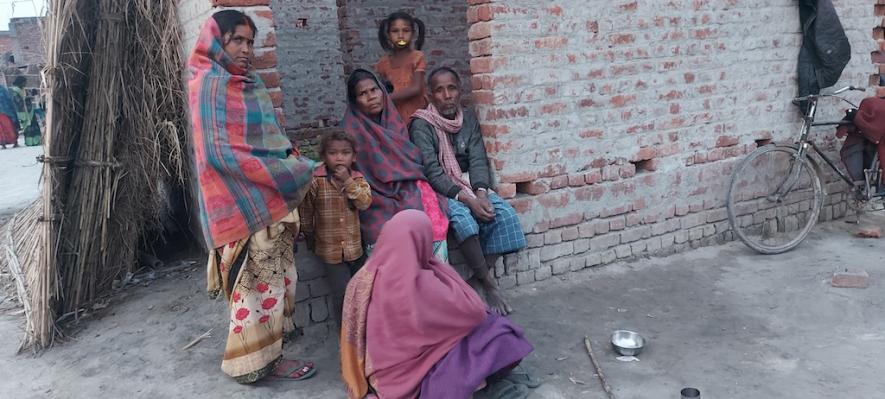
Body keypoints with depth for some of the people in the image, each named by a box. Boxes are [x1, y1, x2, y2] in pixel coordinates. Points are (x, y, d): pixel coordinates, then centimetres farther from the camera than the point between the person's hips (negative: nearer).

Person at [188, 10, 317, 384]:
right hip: (242, 202, -8)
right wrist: (286, 171, -19)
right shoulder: (208, 83, -11)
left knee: (273, 277, 12)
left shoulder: (251, 82, 13)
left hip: (271, 198, 8)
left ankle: (266, 352, 24)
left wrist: (293, 160, 4)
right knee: (258, 281, -1)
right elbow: (218, 152, -19)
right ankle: (257, 361, 13)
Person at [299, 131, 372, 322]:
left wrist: (348, 181, -21)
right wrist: (309, 236, 7)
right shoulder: (315, 181, -11)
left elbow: (365, 203, -16)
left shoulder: (358, 179, 0)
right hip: (330, 248, -4)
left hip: (355, 247, 4)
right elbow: (306, 210, -1)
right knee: (343, 292, -7)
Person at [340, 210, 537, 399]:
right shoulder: (417, 286, -29)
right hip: (413, 382, -8)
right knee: (490, 332, 1)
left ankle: (494, 379, 20)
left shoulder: (362, 279, -7)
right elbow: (474, 310, -18)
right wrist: (436, 266, -9)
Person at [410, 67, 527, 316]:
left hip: (470, 186, 5)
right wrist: (466, 199, -28)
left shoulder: (468, 119, 8)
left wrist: (481, 193, -22)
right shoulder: (421, 125, -8)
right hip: (439, 190, -5)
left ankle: (480, 277, -13)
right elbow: (432, 171, -18)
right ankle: (489, 284, -22)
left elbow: (478, 160, -1)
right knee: (463, 218, -35)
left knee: (505, 214, -21)